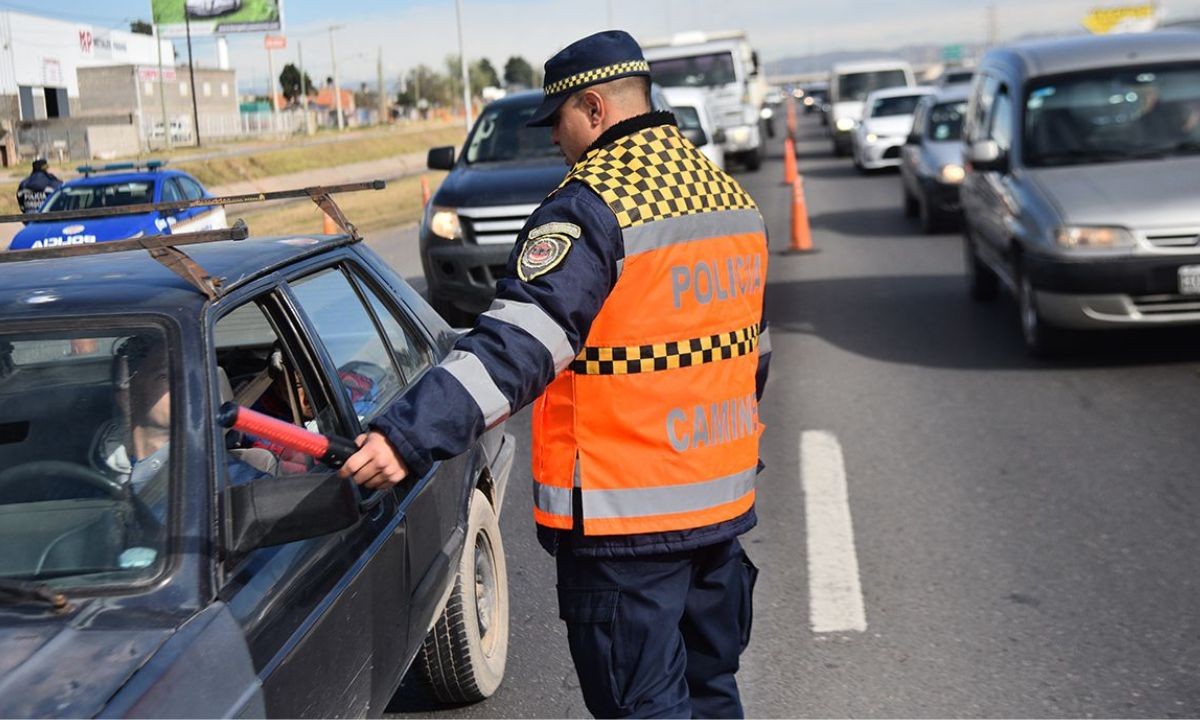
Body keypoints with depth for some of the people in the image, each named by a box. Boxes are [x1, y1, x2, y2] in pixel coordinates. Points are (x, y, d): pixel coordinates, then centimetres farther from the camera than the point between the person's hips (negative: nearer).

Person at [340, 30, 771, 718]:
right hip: (724, 500, 8)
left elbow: (517, 344, -28)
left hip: (626, 516, -8)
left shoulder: (591, 206, -16)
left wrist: (410, 435, -33)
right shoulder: (732, 195, 10)